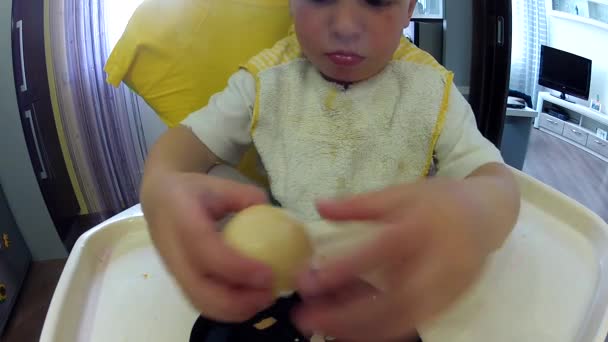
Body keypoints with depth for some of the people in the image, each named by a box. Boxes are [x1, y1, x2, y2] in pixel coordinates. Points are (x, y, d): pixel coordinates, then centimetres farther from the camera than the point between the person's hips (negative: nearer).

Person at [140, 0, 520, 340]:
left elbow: (495, 177, -18)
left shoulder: (432, 91, -10)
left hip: (396, 279, 2)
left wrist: (480, 210, -46)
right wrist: (159, 183, -34)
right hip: (279, 273, -1)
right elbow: (194, 136, -7)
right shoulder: (266, 80, -7)